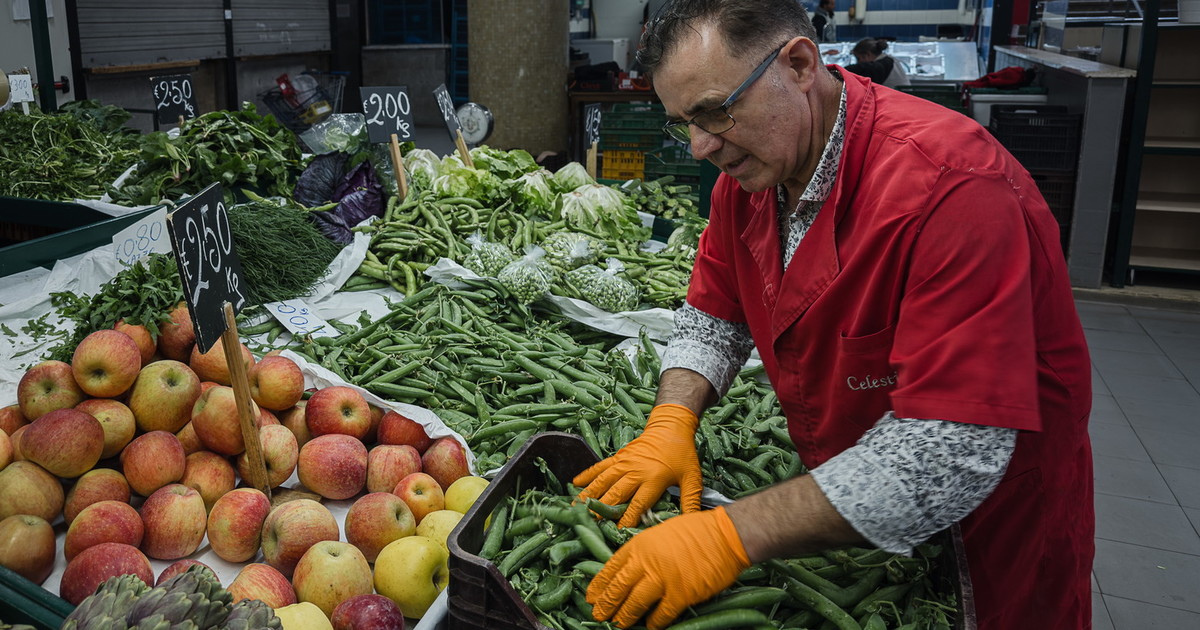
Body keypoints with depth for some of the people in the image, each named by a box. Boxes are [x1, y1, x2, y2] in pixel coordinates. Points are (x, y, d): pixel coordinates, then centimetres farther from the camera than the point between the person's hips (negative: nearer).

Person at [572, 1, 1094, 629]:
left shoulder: (948, 187, -34)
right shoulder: (750, 165, -9)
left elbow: (953, 453, -38)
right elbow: (712, 316, 2)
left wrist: (732, 534, -40)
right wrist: (671, 422, -18)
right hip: (840, 500, 6)